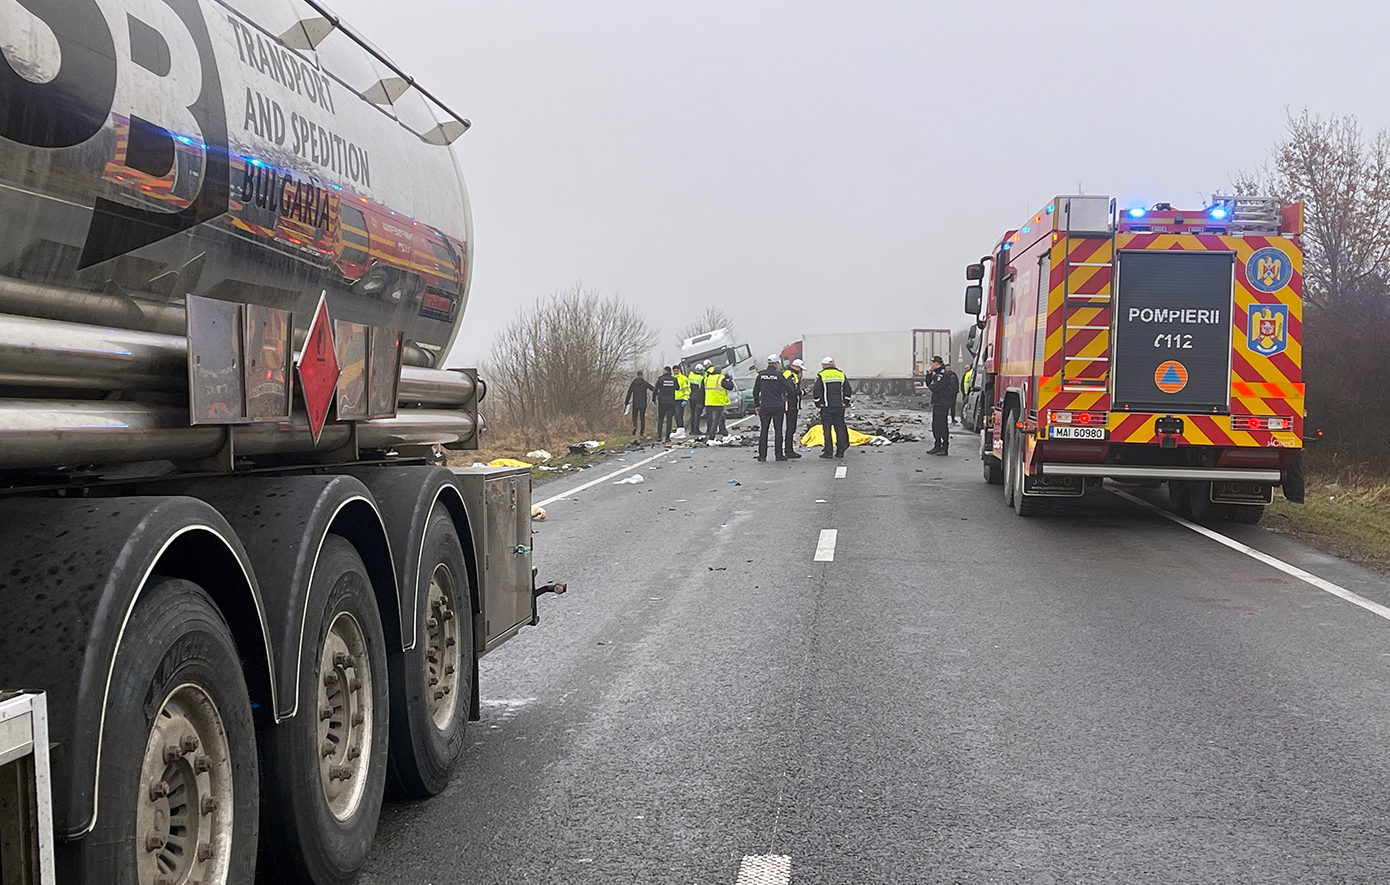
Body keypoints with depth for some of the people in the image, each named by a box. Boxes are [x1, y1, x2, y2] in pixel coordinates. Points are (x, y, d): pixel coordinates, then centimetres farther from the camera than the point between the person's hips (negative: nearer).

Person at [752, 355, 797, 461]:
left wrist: (757, 405, 18)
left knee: (764, 431, 6)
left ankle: (762, 455, 4)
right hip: (778, 407, -2)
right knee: (778, 430, 4)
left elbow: (755, 392, 8)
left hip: (764, 407, 2)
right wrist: (787, 397, 16)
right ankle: (779, 455, 5)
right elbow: (790, 390, -6)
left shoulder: (761, 375, 2)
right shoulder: (778, 375, -7)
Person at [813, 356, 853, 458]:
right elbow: (848, 391, 12)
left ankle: (828, 452, -2)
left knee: (827, 429, 0)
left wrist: (818, 404, 5)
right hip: (839, 407, 4)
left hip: (826, 407, -4)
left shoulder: (821, 376, -4)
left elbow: (816, 392, -6)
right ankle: (840, 451, 6)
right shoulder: (841, 374, 10)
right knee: (840, 428, 7)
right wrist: (845, 403, 16)